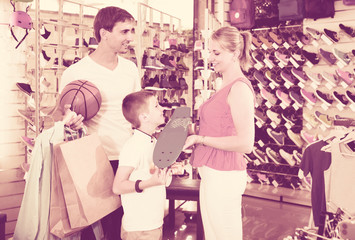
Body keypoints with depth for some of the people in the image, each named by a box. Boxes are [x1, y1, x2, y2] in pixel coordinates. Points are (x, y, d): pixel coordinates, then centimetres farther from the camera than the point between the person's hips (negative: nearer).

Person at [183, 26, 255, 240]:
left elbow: (245, 143, -22)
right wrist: (194, 136, 8)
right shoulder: (226, 87, 13)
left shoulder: (239, 88, -16)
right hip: (212, 174, 9)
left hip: (224, 177, -9)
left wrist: (201, 139, -18)